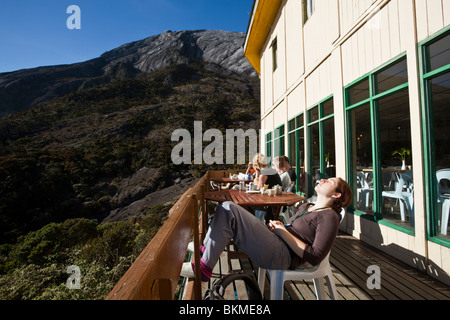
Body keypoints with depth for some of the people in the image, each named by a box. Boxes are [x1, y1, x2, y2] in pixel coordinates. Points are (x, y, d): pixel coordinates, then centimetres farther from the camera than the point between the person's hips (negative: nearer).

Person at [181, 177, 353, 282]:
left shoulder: (329, 216, -4)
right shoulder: (306, 207, 22)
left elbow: (315, 257, -13)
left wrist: (284, 232, -10)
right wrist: (279, 226, 6)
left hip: (283, 256, -9)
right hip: (275, 242, 9)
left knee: (228, 210, -21)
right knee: (226, 208, 2)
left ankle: (204, 268, -11)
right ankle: (205, 248, 9)